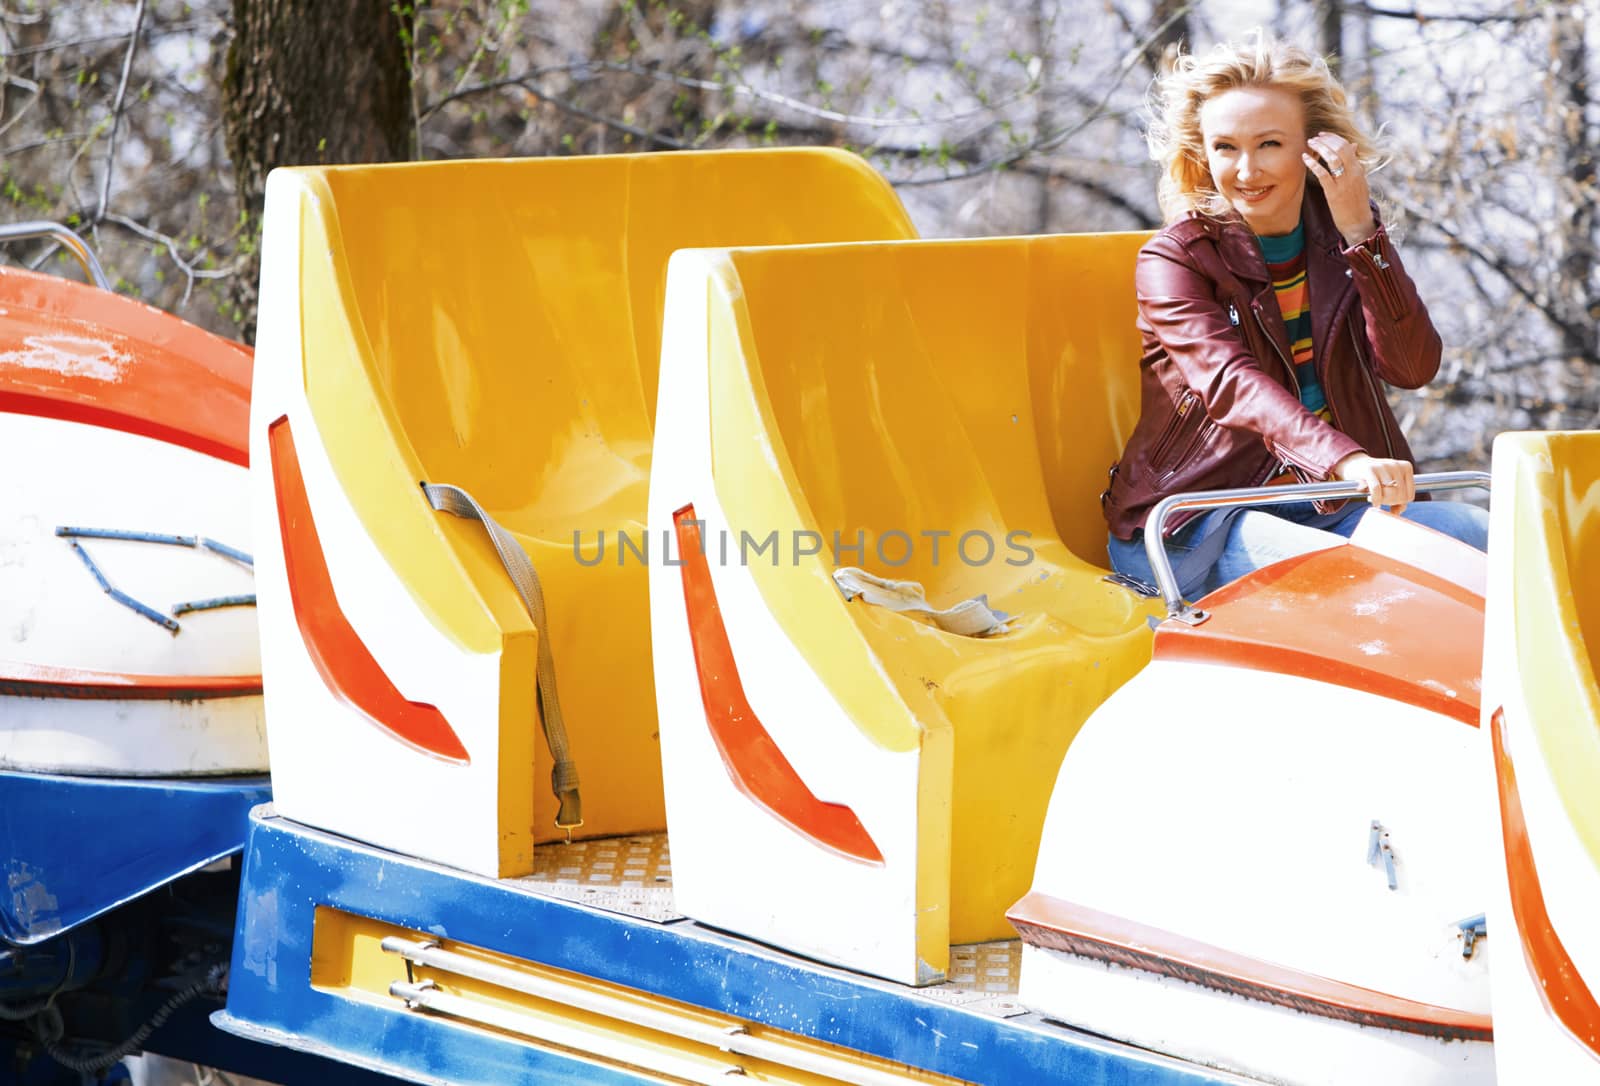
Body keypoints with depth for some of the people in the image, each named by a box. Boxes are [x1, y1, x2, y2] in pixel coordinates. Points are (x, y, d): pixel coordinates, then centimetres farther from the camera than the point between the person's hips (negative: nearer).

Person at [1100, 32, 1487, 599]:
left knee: (1479, 534, -21)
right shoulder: (1172, 260, -5)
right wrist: (1346, 461, -41)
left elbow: (1413, 368, -4)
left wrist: (1360, 229, -14)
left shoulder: (1342, 236, 9)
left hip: (1330, 508, 5)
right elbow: (1233, 386, -23)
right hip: (1195, 525, -5)